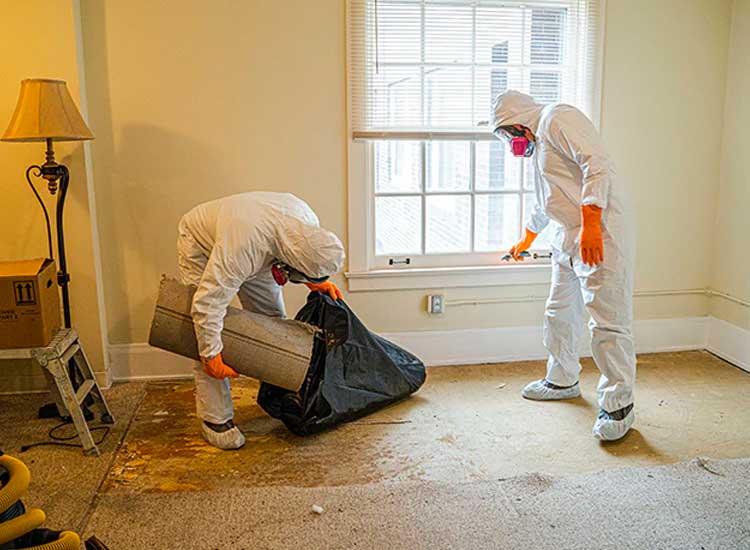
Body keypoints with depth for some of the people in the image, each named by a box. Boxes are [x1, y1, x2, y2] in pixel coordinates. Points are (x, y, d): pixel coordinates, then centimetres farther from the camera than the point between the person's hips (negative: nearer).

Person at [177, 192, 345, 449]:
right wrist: (211, 355, -33)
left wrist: (314, 282, -9)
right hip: (200, 244, -6)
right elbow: (208, 303, -39)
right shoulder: (243, 247, -46)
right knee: (208, 338, -12)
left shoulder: (307, 218, -26)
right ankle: (215, 418, -2)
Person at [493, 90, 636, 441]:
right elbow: (544, 205, 39)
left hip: (599, 232, -10)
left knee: (608, 320, -9)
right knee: (560, 313, 17)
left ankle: (618, 406, -1)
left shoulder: (558, 118, -5)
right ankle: (563, 380, 33)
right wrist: (525, 242, 52)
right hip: (567, 236, 10)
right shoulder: (538, 144, 25)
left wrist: (590, 225, -27)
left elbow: (596, 164, -19)